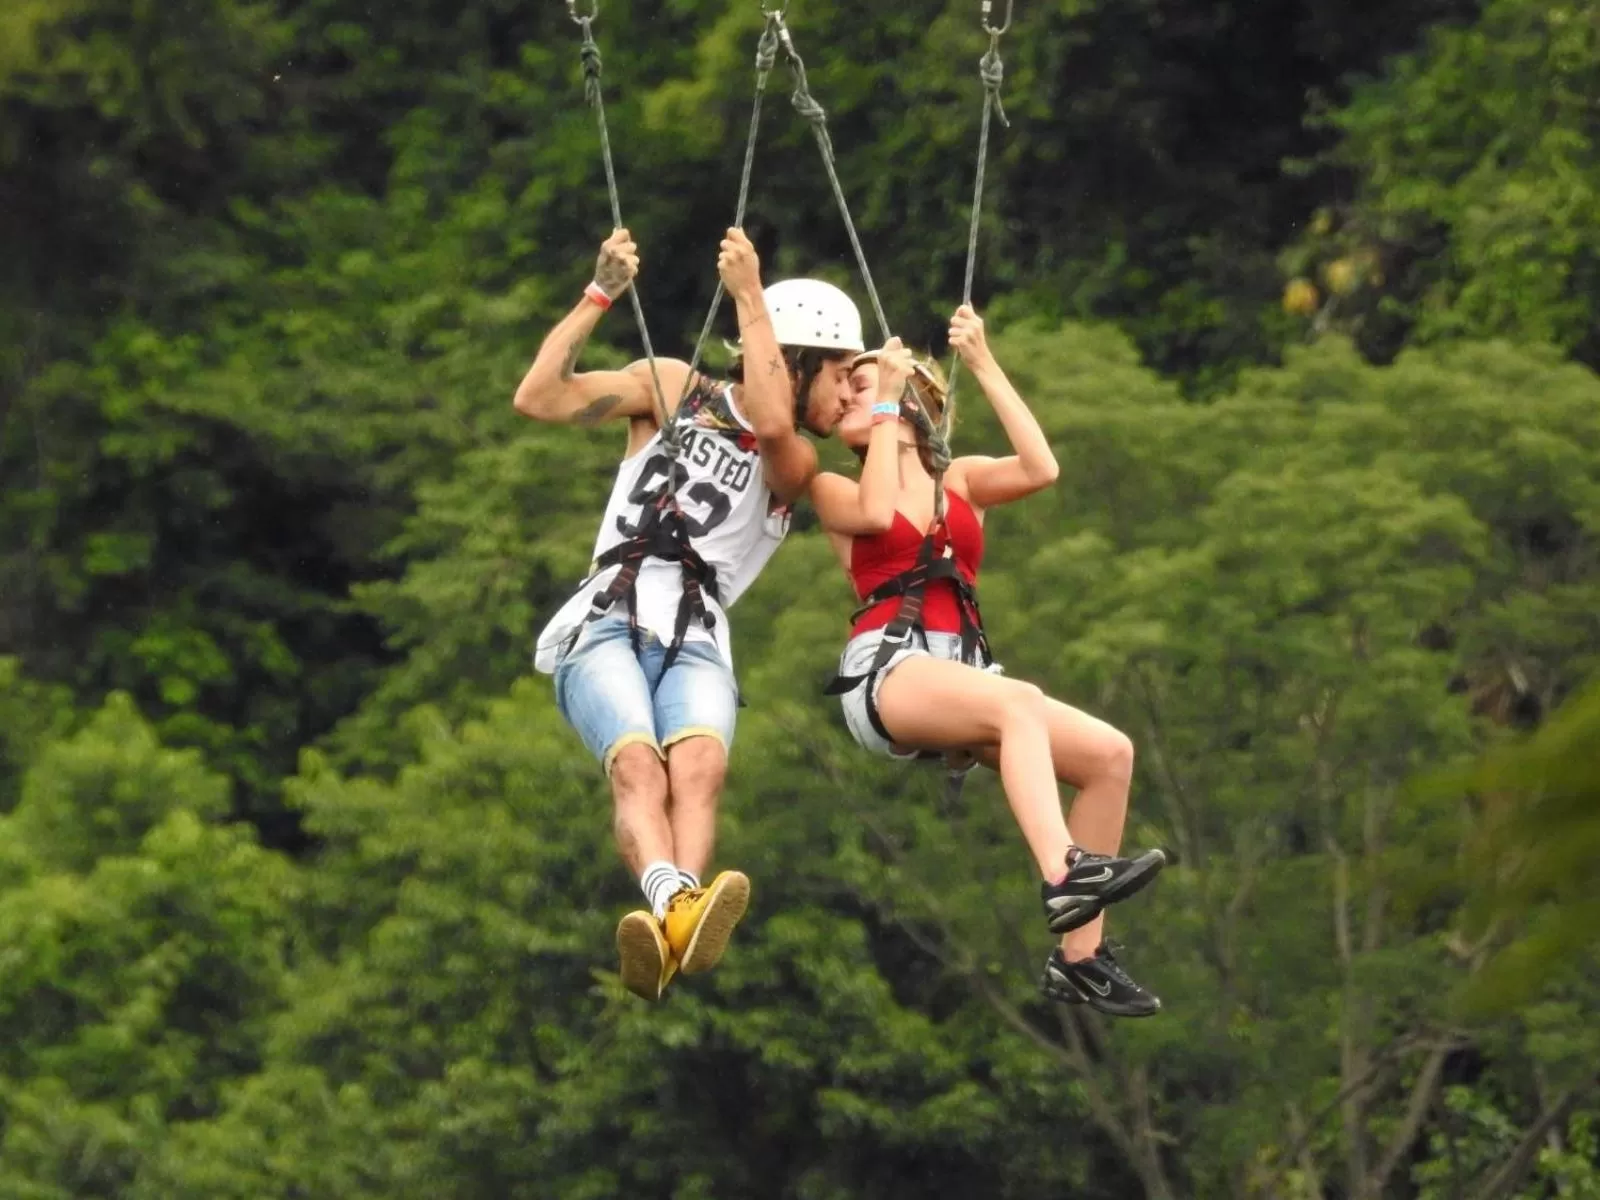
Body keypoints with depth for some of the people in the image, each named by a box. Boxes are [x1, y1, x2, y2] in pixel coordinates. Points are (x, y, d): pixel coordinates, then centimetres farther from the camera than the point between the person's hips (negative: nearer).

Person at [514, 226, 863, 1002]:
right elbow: (537, 399, 6)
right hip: (605, 624, -1)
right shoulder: (674, 390, 16)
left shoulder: (795, 465, 17)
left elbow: (770, 425, -8)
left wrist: (749, 297, -5)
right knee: (638, 764, -33)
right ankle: (676, 902, -62)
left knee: (700, 765, -34)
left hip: (695, 644, 1)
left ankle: (670, 937, -60)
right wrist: (599, 297, 0)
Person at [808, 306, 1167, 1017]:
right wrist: (888, 407, 1)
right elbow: (877, 513, -10)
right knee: (1019, 701, -35)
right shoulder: (833, 490, 15)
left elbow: (1040, 470, 1)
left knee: (1111, 754, -14)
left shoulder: (961, 482, 22)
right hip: (884, 671, -5)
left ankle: (1079, 957, -13)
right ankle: (1064, 876, -54)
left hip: (960, 675, 5)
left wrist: (984, 366, 5)